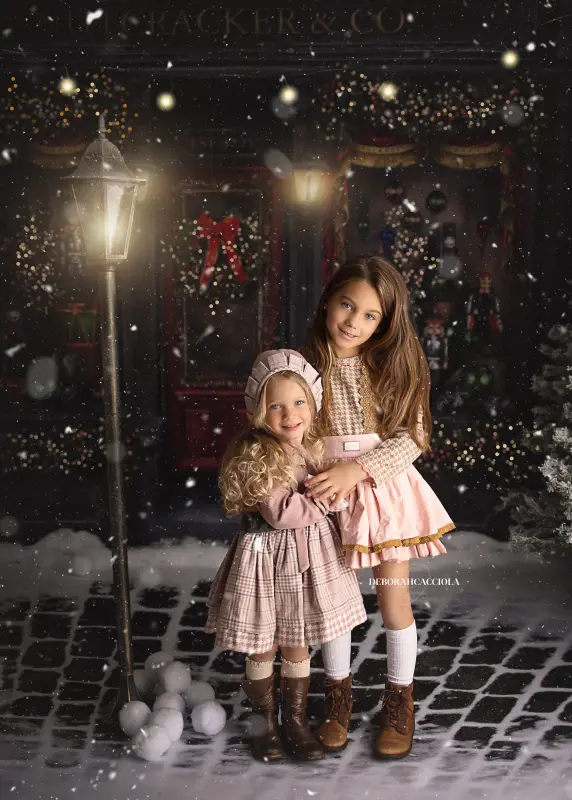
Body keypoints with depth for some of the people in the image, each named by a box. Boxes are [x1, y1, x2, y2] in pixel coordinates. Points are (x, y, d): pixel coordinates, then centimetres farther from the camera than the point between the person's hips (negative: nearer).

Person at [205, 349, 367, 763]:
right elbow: (280, 513, -26)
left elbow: (329, 498, 17)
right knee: (262, 648, 12)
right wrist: (326, 496, -20)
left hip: (310, 555, 5)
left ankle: (296, 720, 35)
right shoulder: (255, 456, -19)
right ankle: (265, 721, 34)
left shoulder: (317, 447, 1)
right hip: (267, 557, -5)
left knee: (298, 645, 17)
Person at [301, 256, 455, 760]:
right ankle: (338, 695, 36)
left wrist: (358, 469, -21)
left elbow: (412, 436, -10)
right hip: (327, 495, 1)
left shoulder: (392, 366, -7)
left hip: (385, 488, 0)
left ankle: (400, 701, 31)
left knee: (394, 601, 8)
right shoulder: (305, 364, -6)